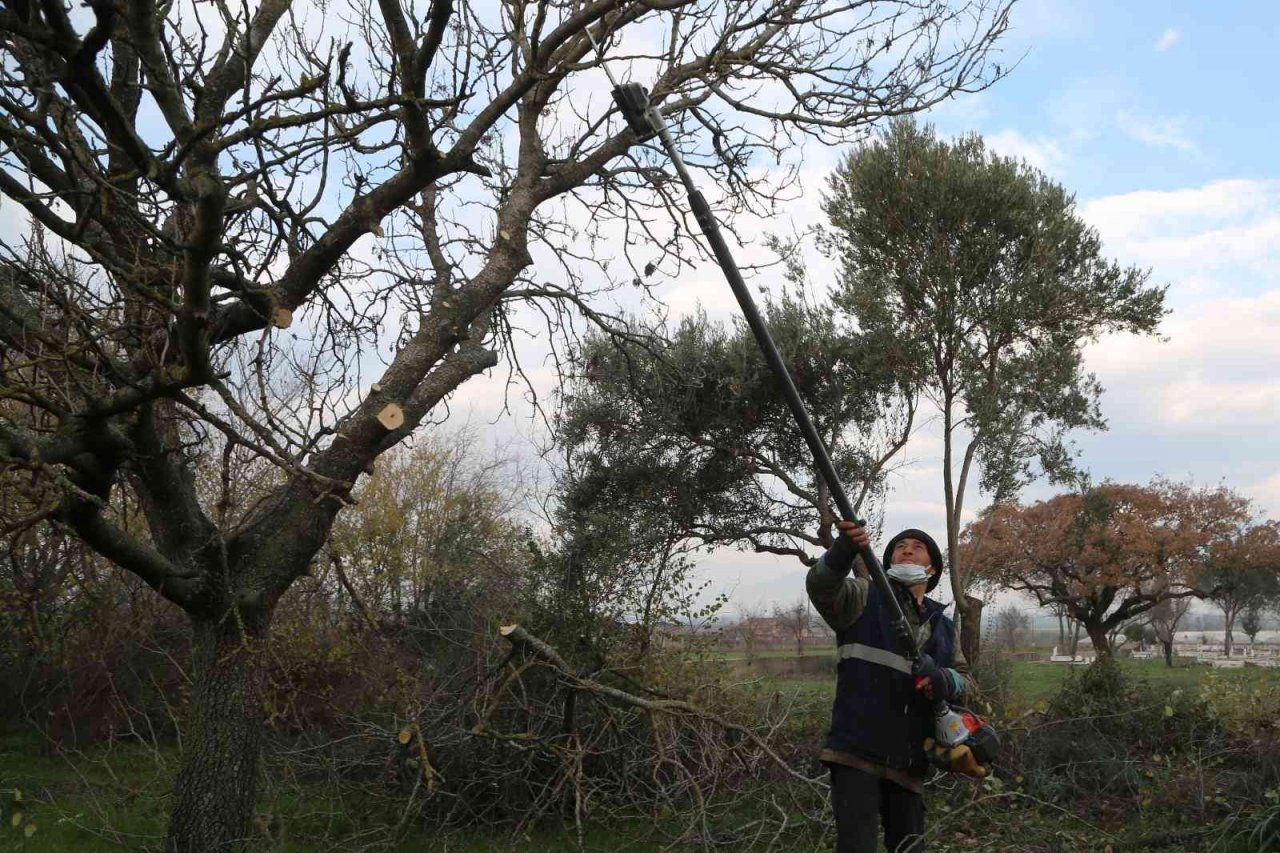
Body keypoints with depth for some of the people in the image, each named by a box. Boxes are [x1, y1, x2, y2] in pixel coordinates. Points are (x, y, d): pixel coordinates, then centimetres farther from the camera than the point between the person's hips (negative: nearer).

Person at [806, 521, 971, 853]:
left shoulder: (943, 626, 18)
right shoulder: (864, 597, 2)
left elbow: (963, 677, 18)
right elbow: (821, 586, -18)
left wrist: (945, 681, -8)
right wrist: (843, 551, -40)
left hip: (908, 760, 6)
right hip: (857, 751, -5)